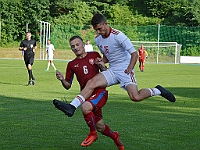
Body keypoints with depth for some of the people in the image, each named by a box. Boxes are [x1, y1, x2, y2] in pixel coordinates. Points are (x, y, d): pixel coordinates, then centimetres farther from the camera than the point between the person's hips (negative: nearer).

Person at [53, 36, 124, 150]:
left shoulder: (94, 55, 5)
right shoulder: (72, 65, 10)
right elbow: (68, 86, 11)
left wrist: (102, 66, -9)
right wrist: (62, 80, -10)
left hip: (100, 91, -4)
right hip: (86, 95, 4)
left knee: (85, 107, -33)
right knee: (100, 127, 9)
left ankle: (93, 133, -9)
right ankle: (114, 136, 42)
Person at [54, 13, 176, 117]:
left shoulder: (118, 36, -15)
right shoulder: (98, 39, 7)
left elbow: (134, 54, -14)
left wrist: (130, 68, -25)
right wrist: (102, 62, 1)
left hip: (125, 70, -6)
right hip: (112, 71, 6)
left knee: (135, 97, -22)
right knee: (91, 83, -16)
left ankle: (157, 91, 4)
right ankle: (72, 107, -23)